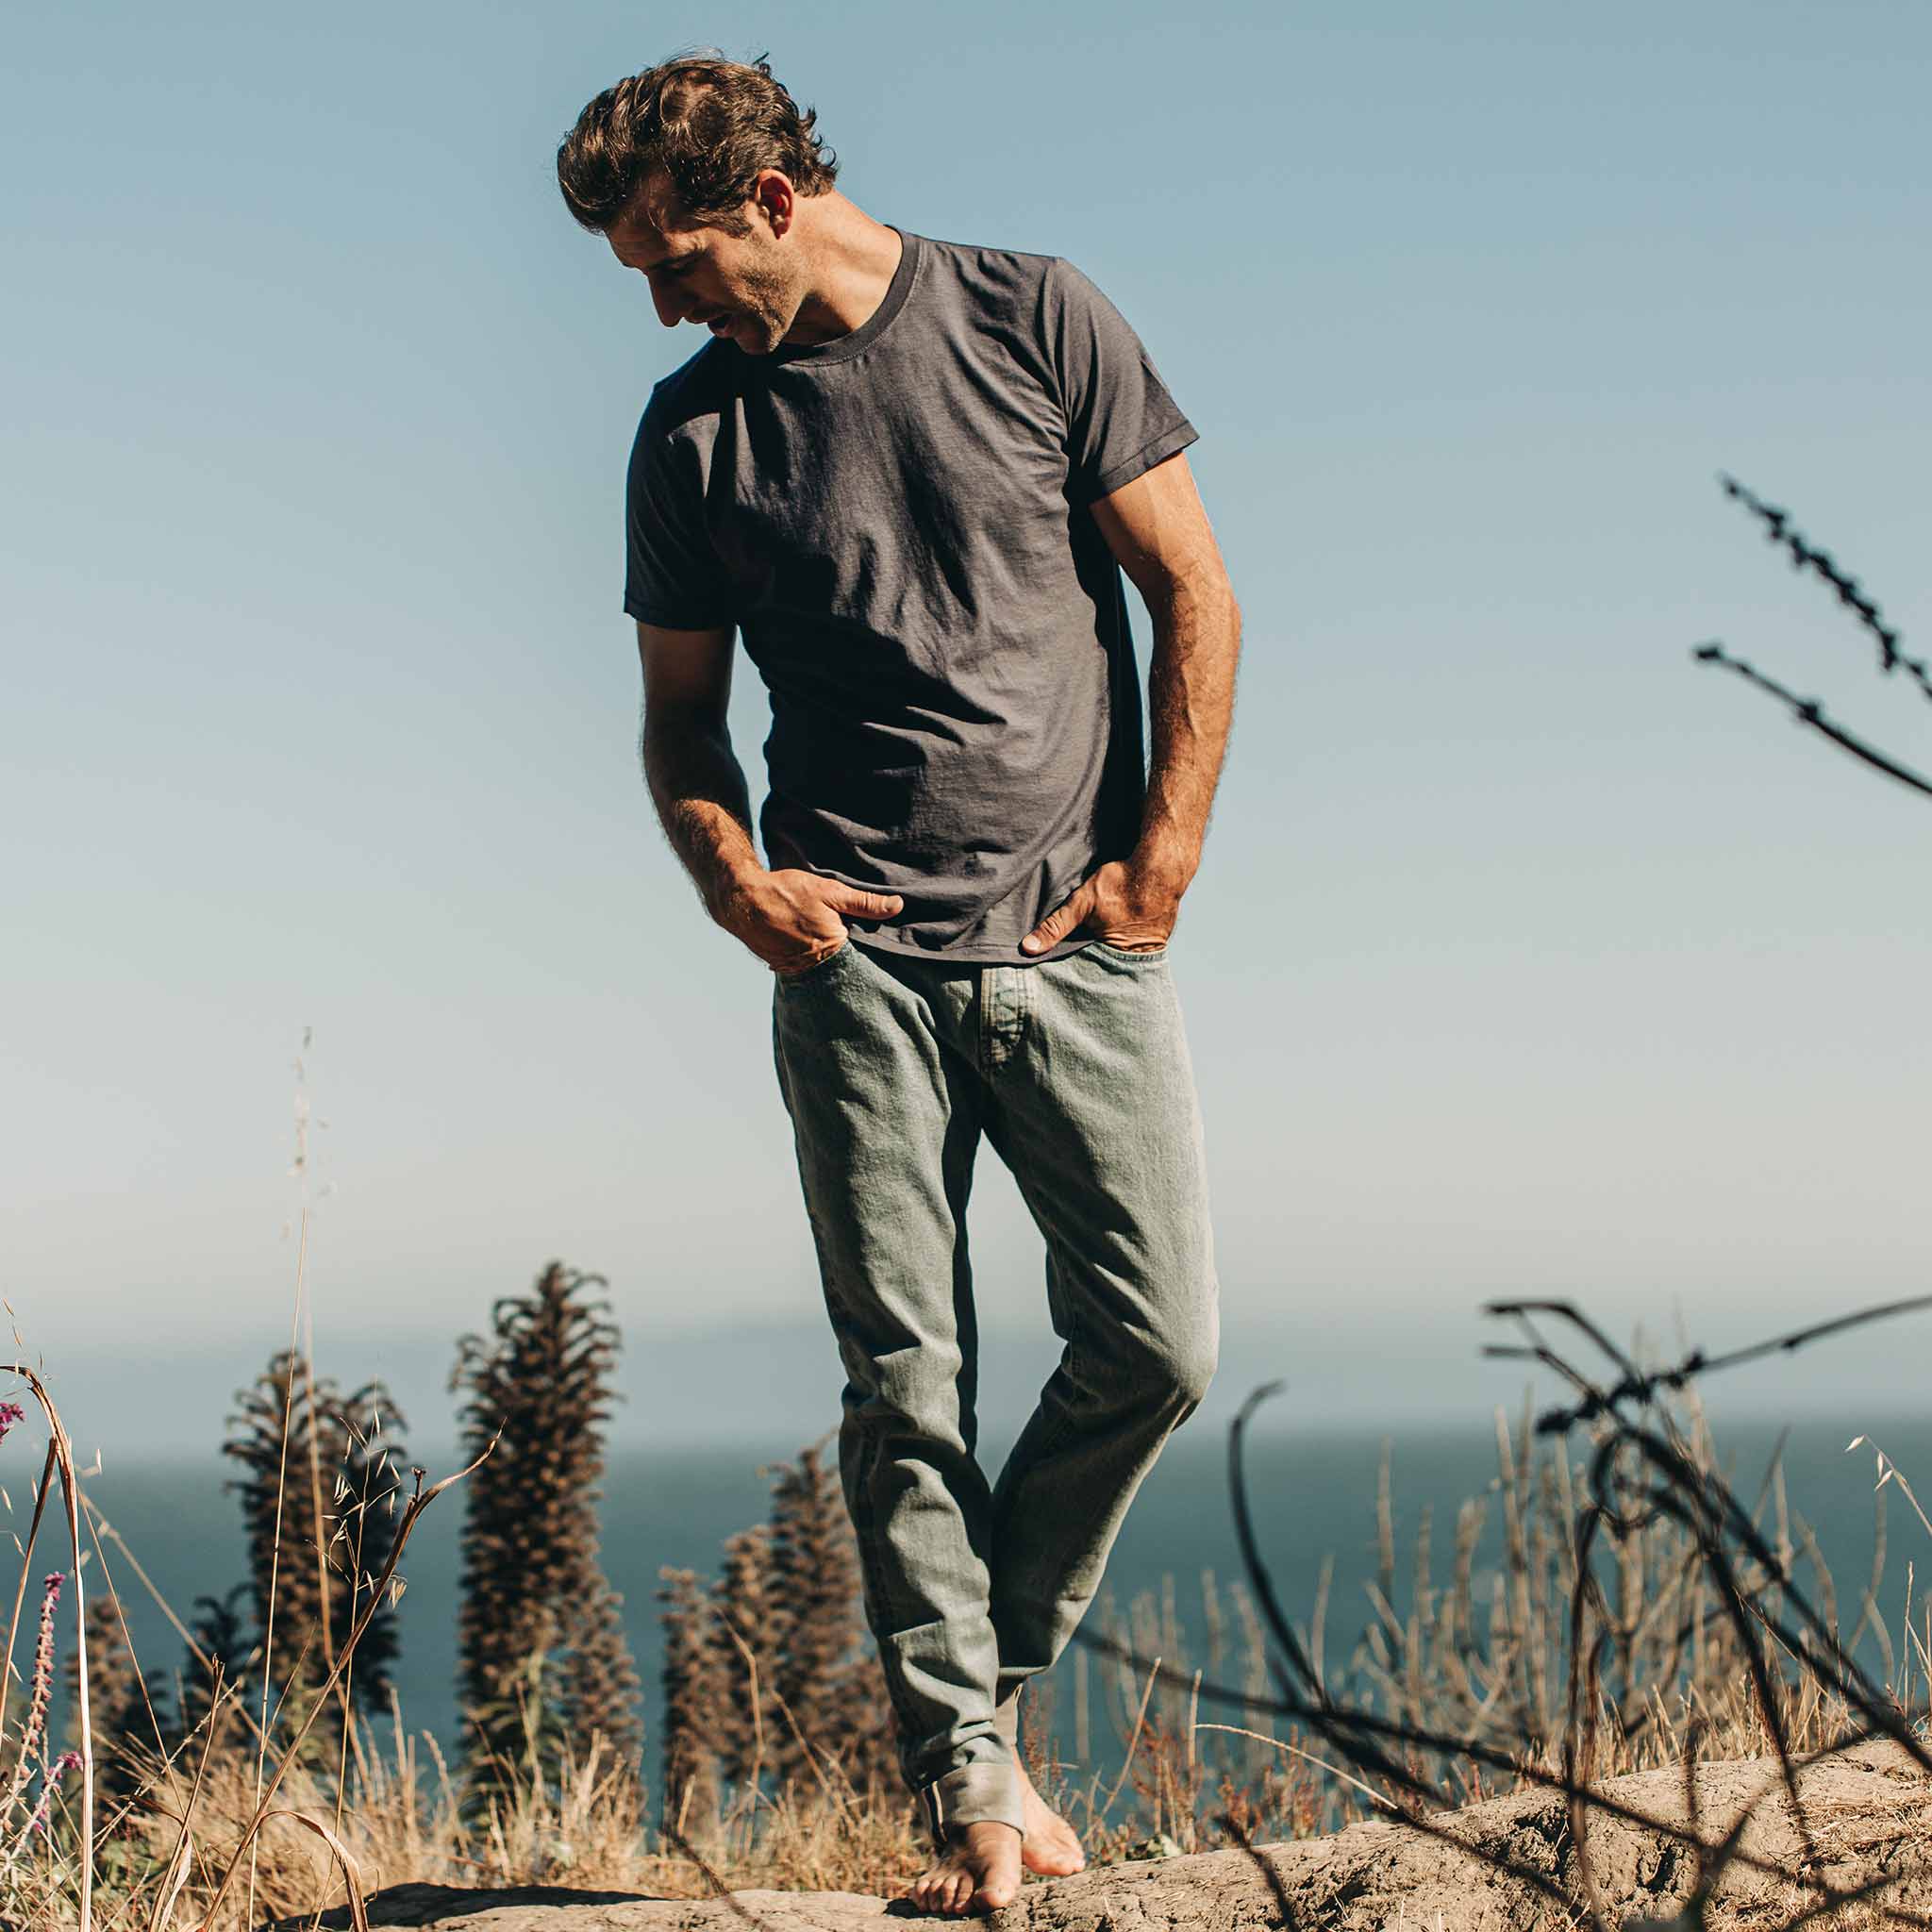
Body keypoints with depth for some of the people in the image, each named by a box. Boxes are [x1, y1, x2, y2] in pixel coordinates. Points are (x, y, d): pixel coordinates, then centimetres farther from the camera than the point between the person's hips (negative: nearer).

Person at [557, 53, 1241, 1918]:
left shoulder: (1033, 322, 2)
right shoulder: (693, 435, 7)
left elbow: (1193, 594, 4)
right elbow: (681, 715, 16)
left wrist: (1160, 861, -3)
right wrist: (735, 878, -4)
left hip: (1078, 939, 0)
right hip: (854, 954, 1)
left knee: (1157, 1343, -6)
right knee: (904, 1380, -4)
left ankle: (987, 1673, 16)